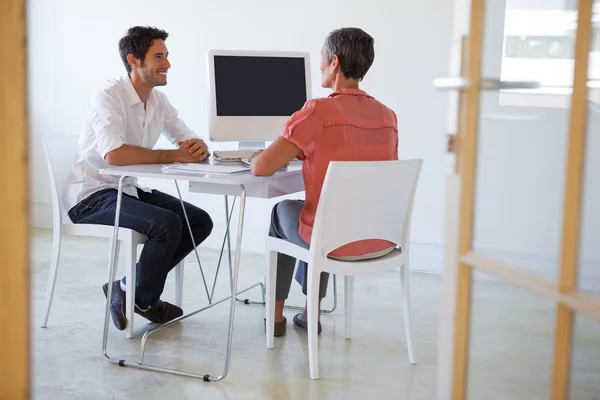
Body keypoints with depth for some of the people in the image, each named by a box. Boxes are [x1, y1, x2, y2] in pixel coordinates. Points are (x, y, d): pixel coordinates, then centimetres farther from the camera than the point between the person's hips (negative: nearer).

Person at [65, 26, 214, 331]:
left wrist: (198, 148, -20)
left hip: (129, 189, 9)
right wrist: (174, 155, -28)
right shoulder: (109, 97, -20)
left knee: (200, 221, -2)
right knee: (167, 224, -28)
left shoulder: (159, 101, 5)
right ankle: (144, 301, -3)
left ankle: (129, 287, 4)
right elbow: (114, 155, -35)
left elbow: (191, 143, 6)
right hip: (92, 197, -9)